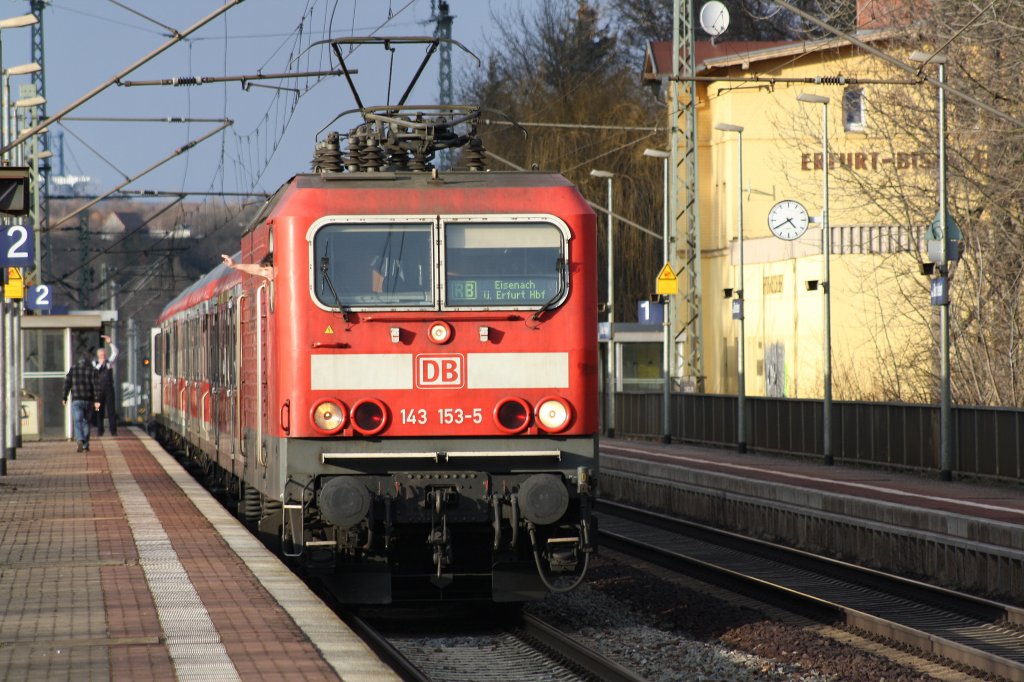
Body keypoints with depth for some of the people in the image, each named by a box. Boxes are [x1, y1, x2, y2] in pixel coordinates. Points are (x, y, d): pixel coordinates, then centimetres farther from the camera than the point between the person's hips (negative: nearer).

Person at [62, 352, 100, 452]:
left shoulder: (73, 369, 4)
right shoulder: (92, 371, 1)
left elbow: (67, 384, 1)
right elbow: (95, 385, -5)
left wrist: (64, 398, 7)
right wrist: (96, 400, -6)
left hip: (76, 400, -1)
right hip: (88, 400, 1)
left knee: (77, 421, -6)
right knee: (86, 422, 14)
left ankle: (80, 440, -31)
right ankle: (85, 445, 15)